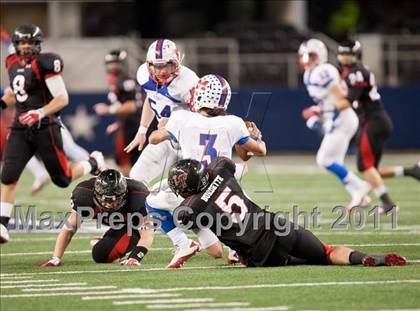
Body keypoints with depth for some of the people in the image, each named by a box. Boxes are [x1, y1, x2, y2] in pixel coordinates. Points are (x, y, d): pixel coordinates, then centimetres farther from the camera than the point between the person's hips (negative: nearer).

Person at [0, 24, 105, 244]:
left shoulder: (45, 63, -13)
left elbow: (62, 98, -15)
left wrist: (40, 113, -27)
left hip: (44, 128, -6)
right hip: (20, 129, 6)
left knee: (62, 180, 4)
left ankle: (94, 163, 32)